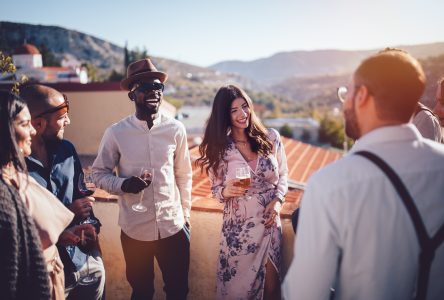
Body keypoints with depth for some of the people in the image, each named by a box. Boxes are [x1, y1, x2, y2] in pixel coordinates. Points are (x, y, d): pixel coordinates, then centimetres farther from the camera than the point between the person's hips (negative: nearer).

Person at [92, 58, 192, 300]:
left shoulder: (176, 130, -5)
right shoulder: (116, 133, -10)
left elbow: (184, 176, 4)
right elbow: (99, 173, 0)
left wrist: (186, 215, 10)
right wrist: (123, 184, -20)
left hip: (174, 227, 1)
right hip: (135, 230, -1)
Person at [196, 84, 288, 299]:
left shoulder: (271, 138, -4)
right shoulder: (220, 148, -8)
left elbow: (283, 174, 6)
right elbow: (215, 189, 0)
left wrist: (278, 200, -10)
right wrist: (226, 191, -22)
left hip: (270, 222, 1)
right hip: (238, 227, -1)